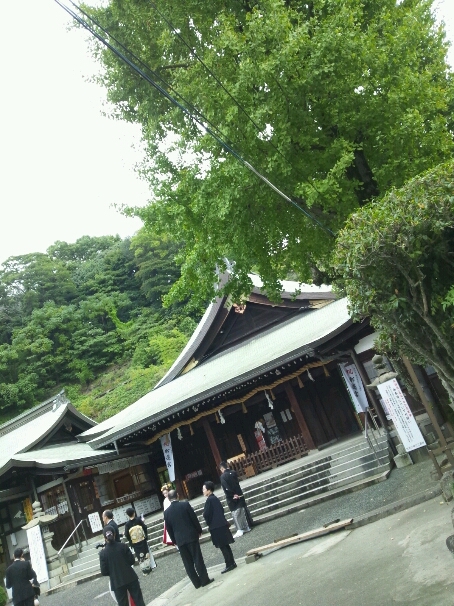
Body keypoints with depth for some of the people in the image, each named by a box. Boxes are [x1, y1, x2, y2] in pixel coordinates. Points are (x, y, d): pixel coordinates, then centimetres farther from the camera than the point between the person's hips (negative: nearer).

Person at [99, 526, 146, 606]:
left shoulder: (103, 553, -10)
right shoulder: (123, 546, -8)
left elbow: (104, 572, -7)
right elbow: (132, 560, -3)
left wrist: (112, 571, 12)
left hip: (117, 583, 0)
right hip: (130, 578, 1)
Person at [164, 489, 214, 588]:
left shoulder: (166, 512, 0)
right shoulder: (185, 504, -8)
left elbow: (169, 529, 4)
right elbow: (194, 518, -4)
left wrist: (174, 541, 15)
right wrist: (199, 530, 8)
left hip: (179, 539, 2)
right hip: (191, 536, -2)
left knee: (188, 562, 9)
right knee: (197, 558, 5)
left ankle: (197, 582, 14)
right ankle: (204, 579, 8)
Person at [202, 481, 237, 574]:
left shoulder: (209, 500, -16)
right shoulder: (215, 498, 11)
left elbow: (206, 514, -17)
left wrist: (209, 523, 0)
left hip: (216, 527, -9)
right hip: (222, 524, 9)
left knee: (223, 547, -2)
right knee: (226, 545, 14)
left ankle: (229, 565, 2)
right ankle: (232, 563, 19)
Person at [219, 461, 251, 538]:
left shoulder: (223, 476, -15)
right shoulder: (233, 472, 1)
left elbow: (227, 488, -19)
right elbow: (237, 483, 4)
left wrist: (233, 495, -11)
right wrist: (236, 494, 6)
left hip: (232, 498, -6)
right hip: (239, 495, 6)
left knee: (235, 514, 1)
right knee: (242, 512, 13)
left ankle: (240, 530, 1)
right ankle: (246, 527, 22)